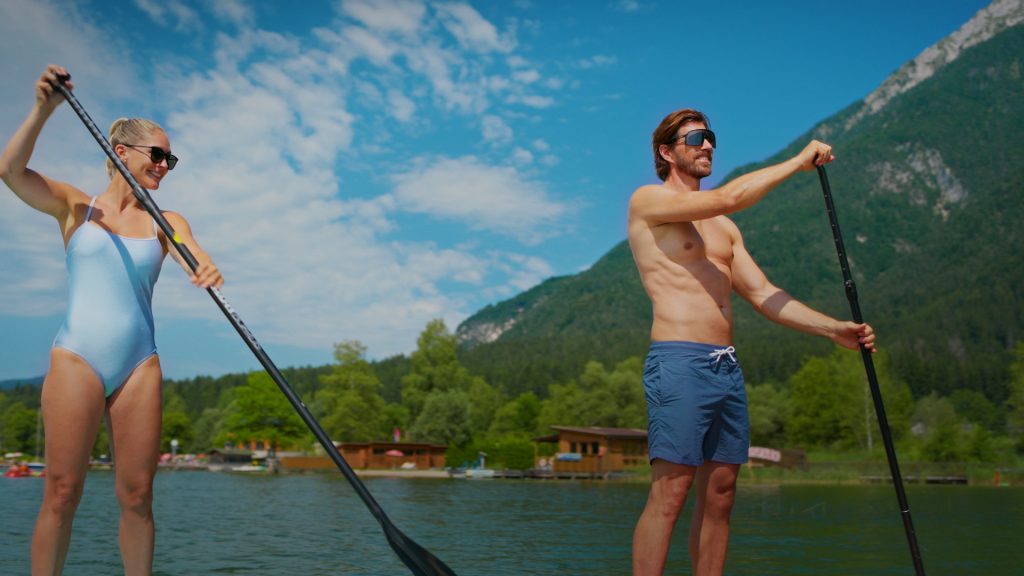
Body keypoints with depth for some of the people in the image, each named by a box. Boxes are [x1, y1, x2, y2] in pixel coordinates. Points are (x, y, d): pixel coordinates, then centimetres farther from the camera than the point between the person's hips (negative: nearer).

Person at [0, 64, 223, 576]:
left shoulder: (166, 222, 12)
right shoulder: (75, 206, 9)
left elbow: (197, 261, -7)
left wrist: (209, 273, -31)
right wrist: (43, 110, -17)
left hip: (139, 362, 2)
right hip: (76, 356, -2)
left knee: (137, 496, 1)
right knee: (62, 493, -5)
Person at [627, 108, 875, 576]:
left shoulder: (725, 229, 23)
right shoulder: (647, 200, 1)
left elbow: (763, 295, 16)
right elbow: (729, 197, -13)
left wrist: (832, 329, 5)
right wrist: (799, 160, -2)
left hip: (728, 366, 8)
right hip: (679, 362, -7)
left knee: (719, 495, 6)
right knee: (670, 493, -11)